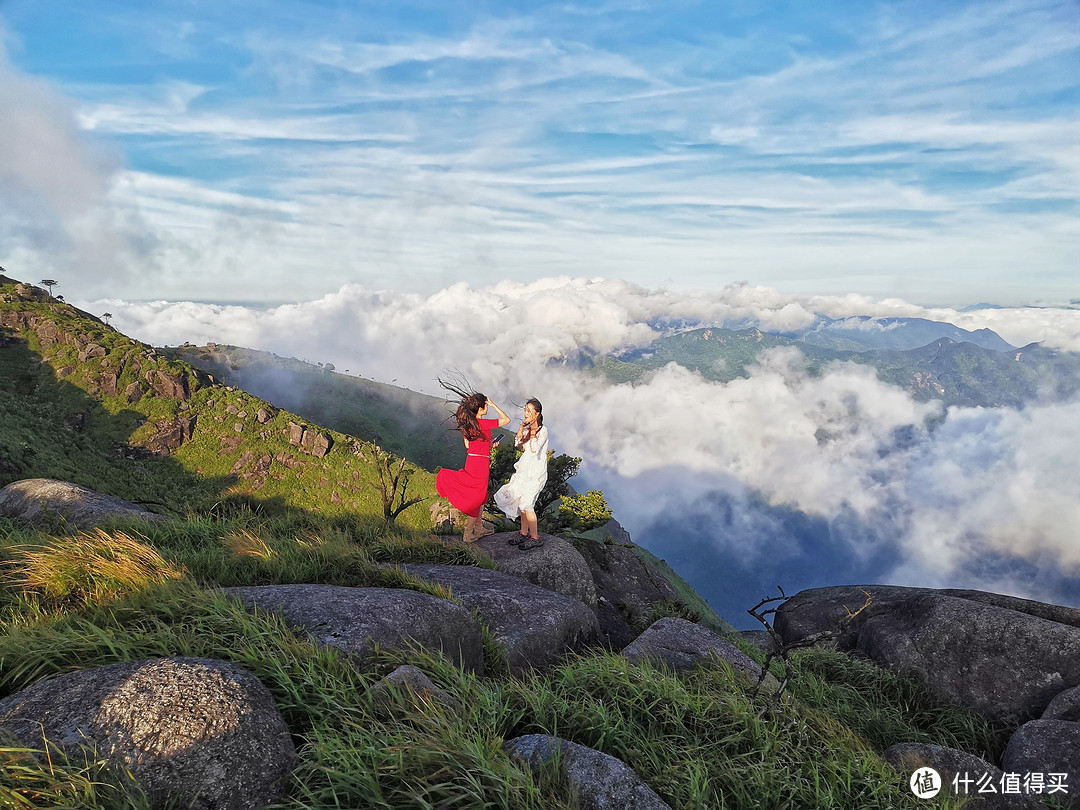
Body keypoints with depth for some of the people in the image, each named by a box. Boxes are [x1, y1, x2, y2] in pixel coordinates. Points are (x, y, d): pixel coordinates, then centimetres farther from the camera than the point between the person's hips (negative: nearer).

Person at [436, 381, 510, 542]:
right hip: (480, 463, -8)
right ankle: (468, 534, 12)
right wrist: (493, 405, -10)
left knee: (482, 496, 21)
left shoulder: (466, 423, 4)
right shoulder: (483, 423, -19)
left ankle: (478, 528, 30)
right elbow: (506, 420, -16)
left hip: (471, 461, 8)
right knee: (476, 498, 4)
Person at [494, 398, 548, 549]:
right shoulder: (528, 428, 9)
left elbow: (534, 449, -26)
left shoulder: (543, 431, -15)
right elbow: (518, 443, 2)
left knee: (526, 503, -7)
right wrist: (522, 427, -8)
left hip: (536, 471, -8)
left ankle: (535, 537, 6)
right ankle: (524, 533, 24)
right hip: (525, 469, 8)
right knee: (522, 501, 10)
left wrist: (533, 432, -24)